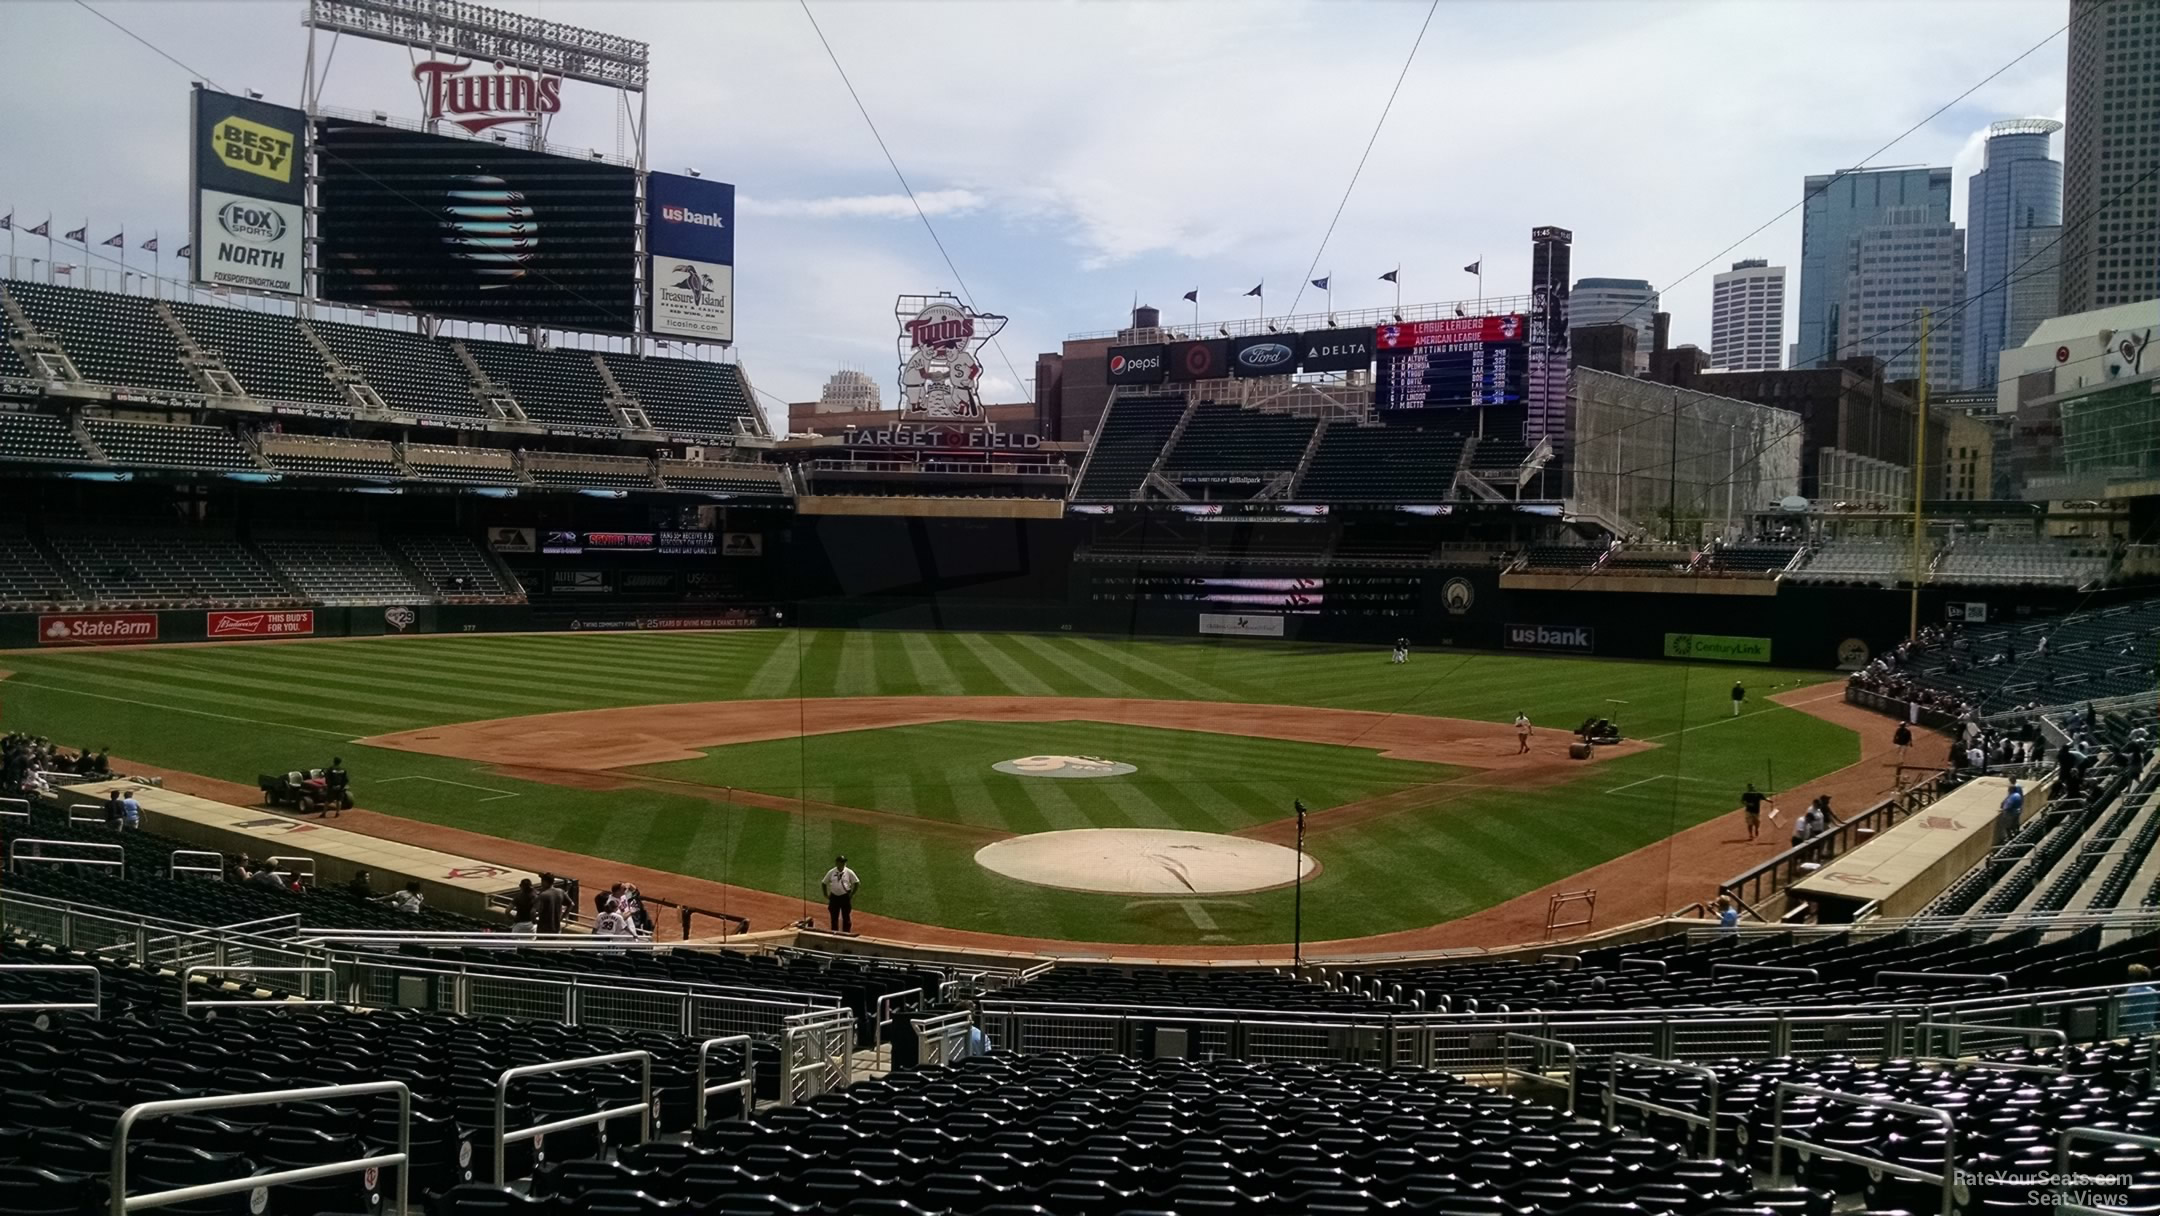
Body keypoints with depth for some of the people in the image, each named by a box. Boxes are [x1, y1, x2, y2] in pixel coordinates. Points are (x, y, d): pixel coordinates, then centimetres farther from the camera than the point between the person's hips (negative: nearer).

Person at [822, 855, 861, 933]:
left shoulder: (849, 872, -6)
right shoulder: (831, 872, -3)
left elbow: (856, 882, 0)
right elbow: (824, 883, 6)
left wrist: (852, 894, -4)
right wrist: (826, 895, 3)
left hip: (845, 897, -2)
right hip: (834, 897, 2)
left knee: (846, 917, 4)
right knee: (833, 917, 9)